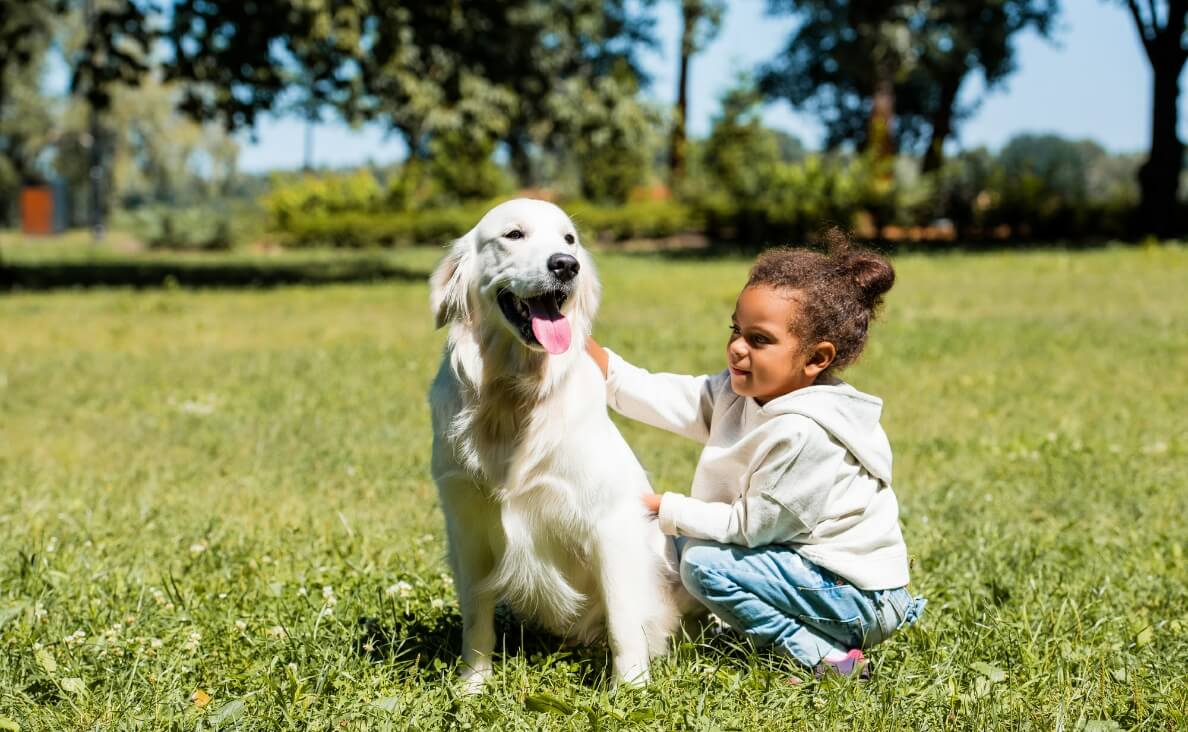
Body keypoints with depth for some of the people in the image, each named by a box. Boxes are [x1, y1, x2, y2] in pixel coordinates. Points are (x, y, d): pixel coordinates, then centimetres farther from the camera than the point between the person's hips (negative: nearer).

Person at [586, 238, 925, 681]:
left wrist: (662, 508, -13)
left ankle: (822, 655, -12)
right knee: (686, 541, 11)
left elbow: (749, 526, -21)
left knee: (704, 564, -17)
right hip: (809, 561, 10)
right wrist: (592, 357, -18)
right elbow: (665, 399, -6)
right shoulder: (742, 392, -1)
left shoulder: (805, 433, -27)